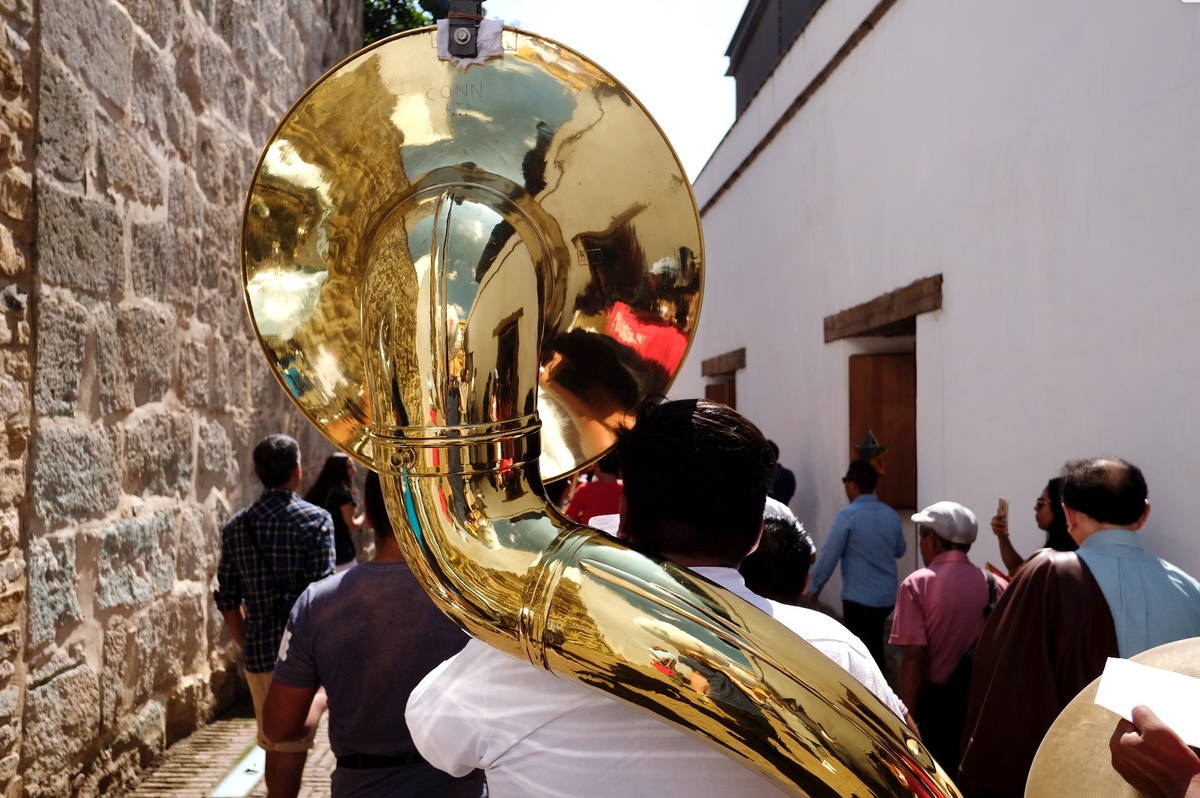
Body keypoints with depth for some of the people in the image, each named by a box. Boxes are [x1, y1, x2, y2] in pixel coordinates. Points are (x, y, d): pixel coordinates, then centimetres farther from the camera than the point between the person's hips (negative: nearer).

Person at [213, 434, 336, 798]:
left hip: (258, 655, 5)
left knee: (274, 746, 19)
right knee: (293, 748, 4)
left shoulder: (236, 526, 5)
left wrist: (247, 644, 17)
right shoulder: (315, 519, -10)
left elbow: (227, 599, 7)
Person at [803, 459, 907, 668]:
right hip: (888, 596, 7)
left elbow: (829, 555, -13)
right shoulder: (891, 514, 4)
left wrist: (814, 587, -2)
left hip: (859, 597, -7)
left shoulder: (848, 515, -15)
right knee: (874, 644, 23)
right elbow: (900, 550, 19)